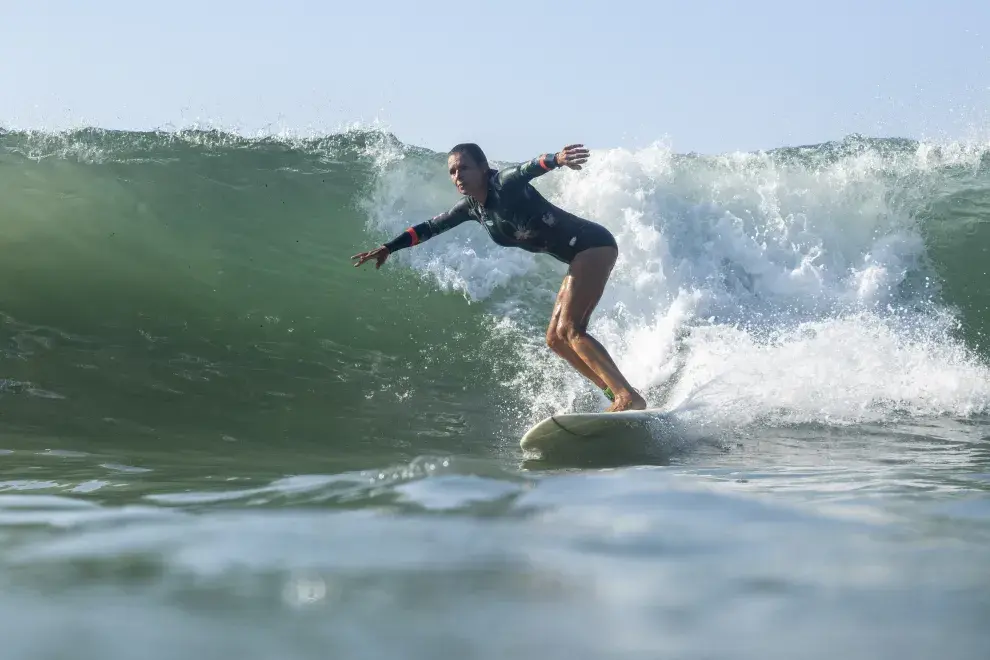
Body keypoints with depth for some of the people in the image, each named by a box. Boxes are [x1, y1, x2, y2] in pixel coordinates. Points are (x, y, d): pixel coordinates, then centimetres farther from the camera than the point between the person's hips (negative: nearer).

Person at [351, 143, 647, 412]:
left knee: (569, 330, -19)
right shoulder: (472, 207, 10)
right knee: (556, 339, 7)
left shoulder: (505, 183, -14)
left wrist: (556, 159, -56)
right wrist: (388, 248, 19)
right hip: (580, 258, 10)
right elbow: (429, 228, 21)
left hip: (593, 245, -10)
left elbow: (529, 168, -35)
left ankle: (628, 397, -26)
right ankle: (616, 395, 5)